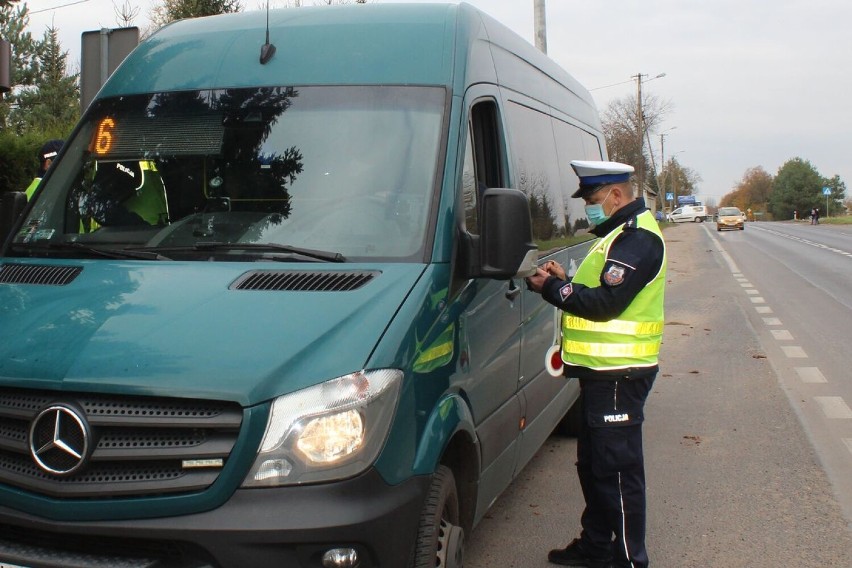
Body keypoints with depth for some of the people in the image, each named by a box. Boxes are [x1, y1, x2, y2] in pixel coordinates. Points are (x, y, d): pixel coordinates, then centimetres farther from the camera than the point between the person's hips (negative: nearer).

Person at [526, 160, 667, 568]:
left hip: (619, 373, -11)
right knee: (592, 464, 19)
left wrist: (551, 288, -14)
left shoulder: (637, 238, -16)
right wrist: (565, 279, 5)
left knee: (617, 469, -4)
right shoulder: (621, 234, 18)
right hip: (602, 369, 11)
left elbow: (605, 302, -24)